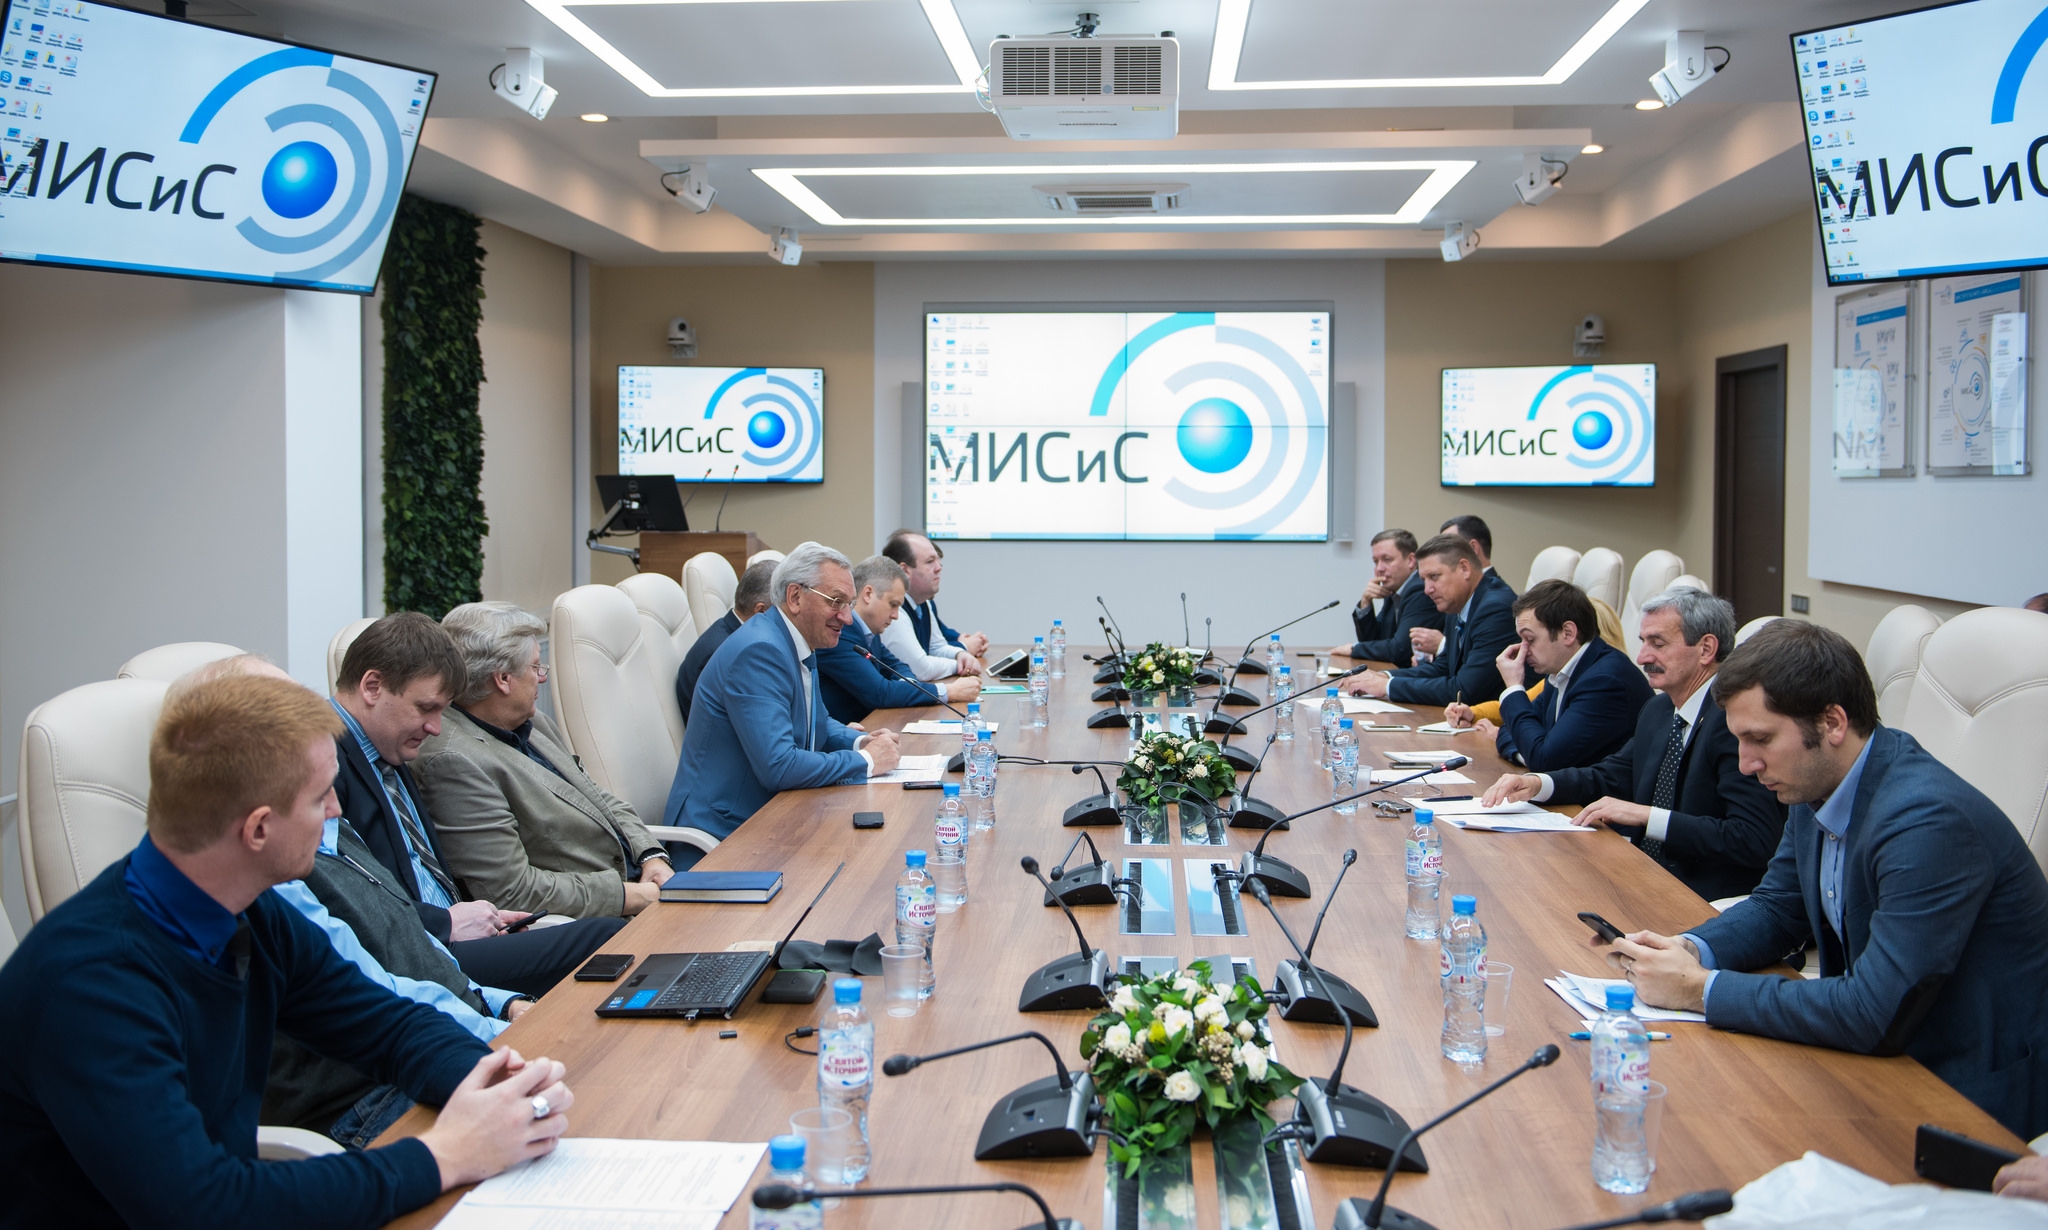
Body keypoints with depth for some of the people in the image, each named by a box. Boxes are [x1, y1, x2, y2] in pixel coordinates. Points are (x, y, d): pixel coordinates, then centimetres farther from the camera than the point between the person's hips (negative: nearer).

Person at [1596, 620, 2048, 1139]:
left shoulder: (1929, 821, -28)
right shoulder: (1820, 783, -1)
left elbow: (1875, 1014, -31)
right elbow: (1778, 908, 14)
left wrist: (1699, 989, -24)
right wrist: (1690, 950, -7)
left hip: (1975, 1097, -8)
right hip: (1886, 1055, 8)